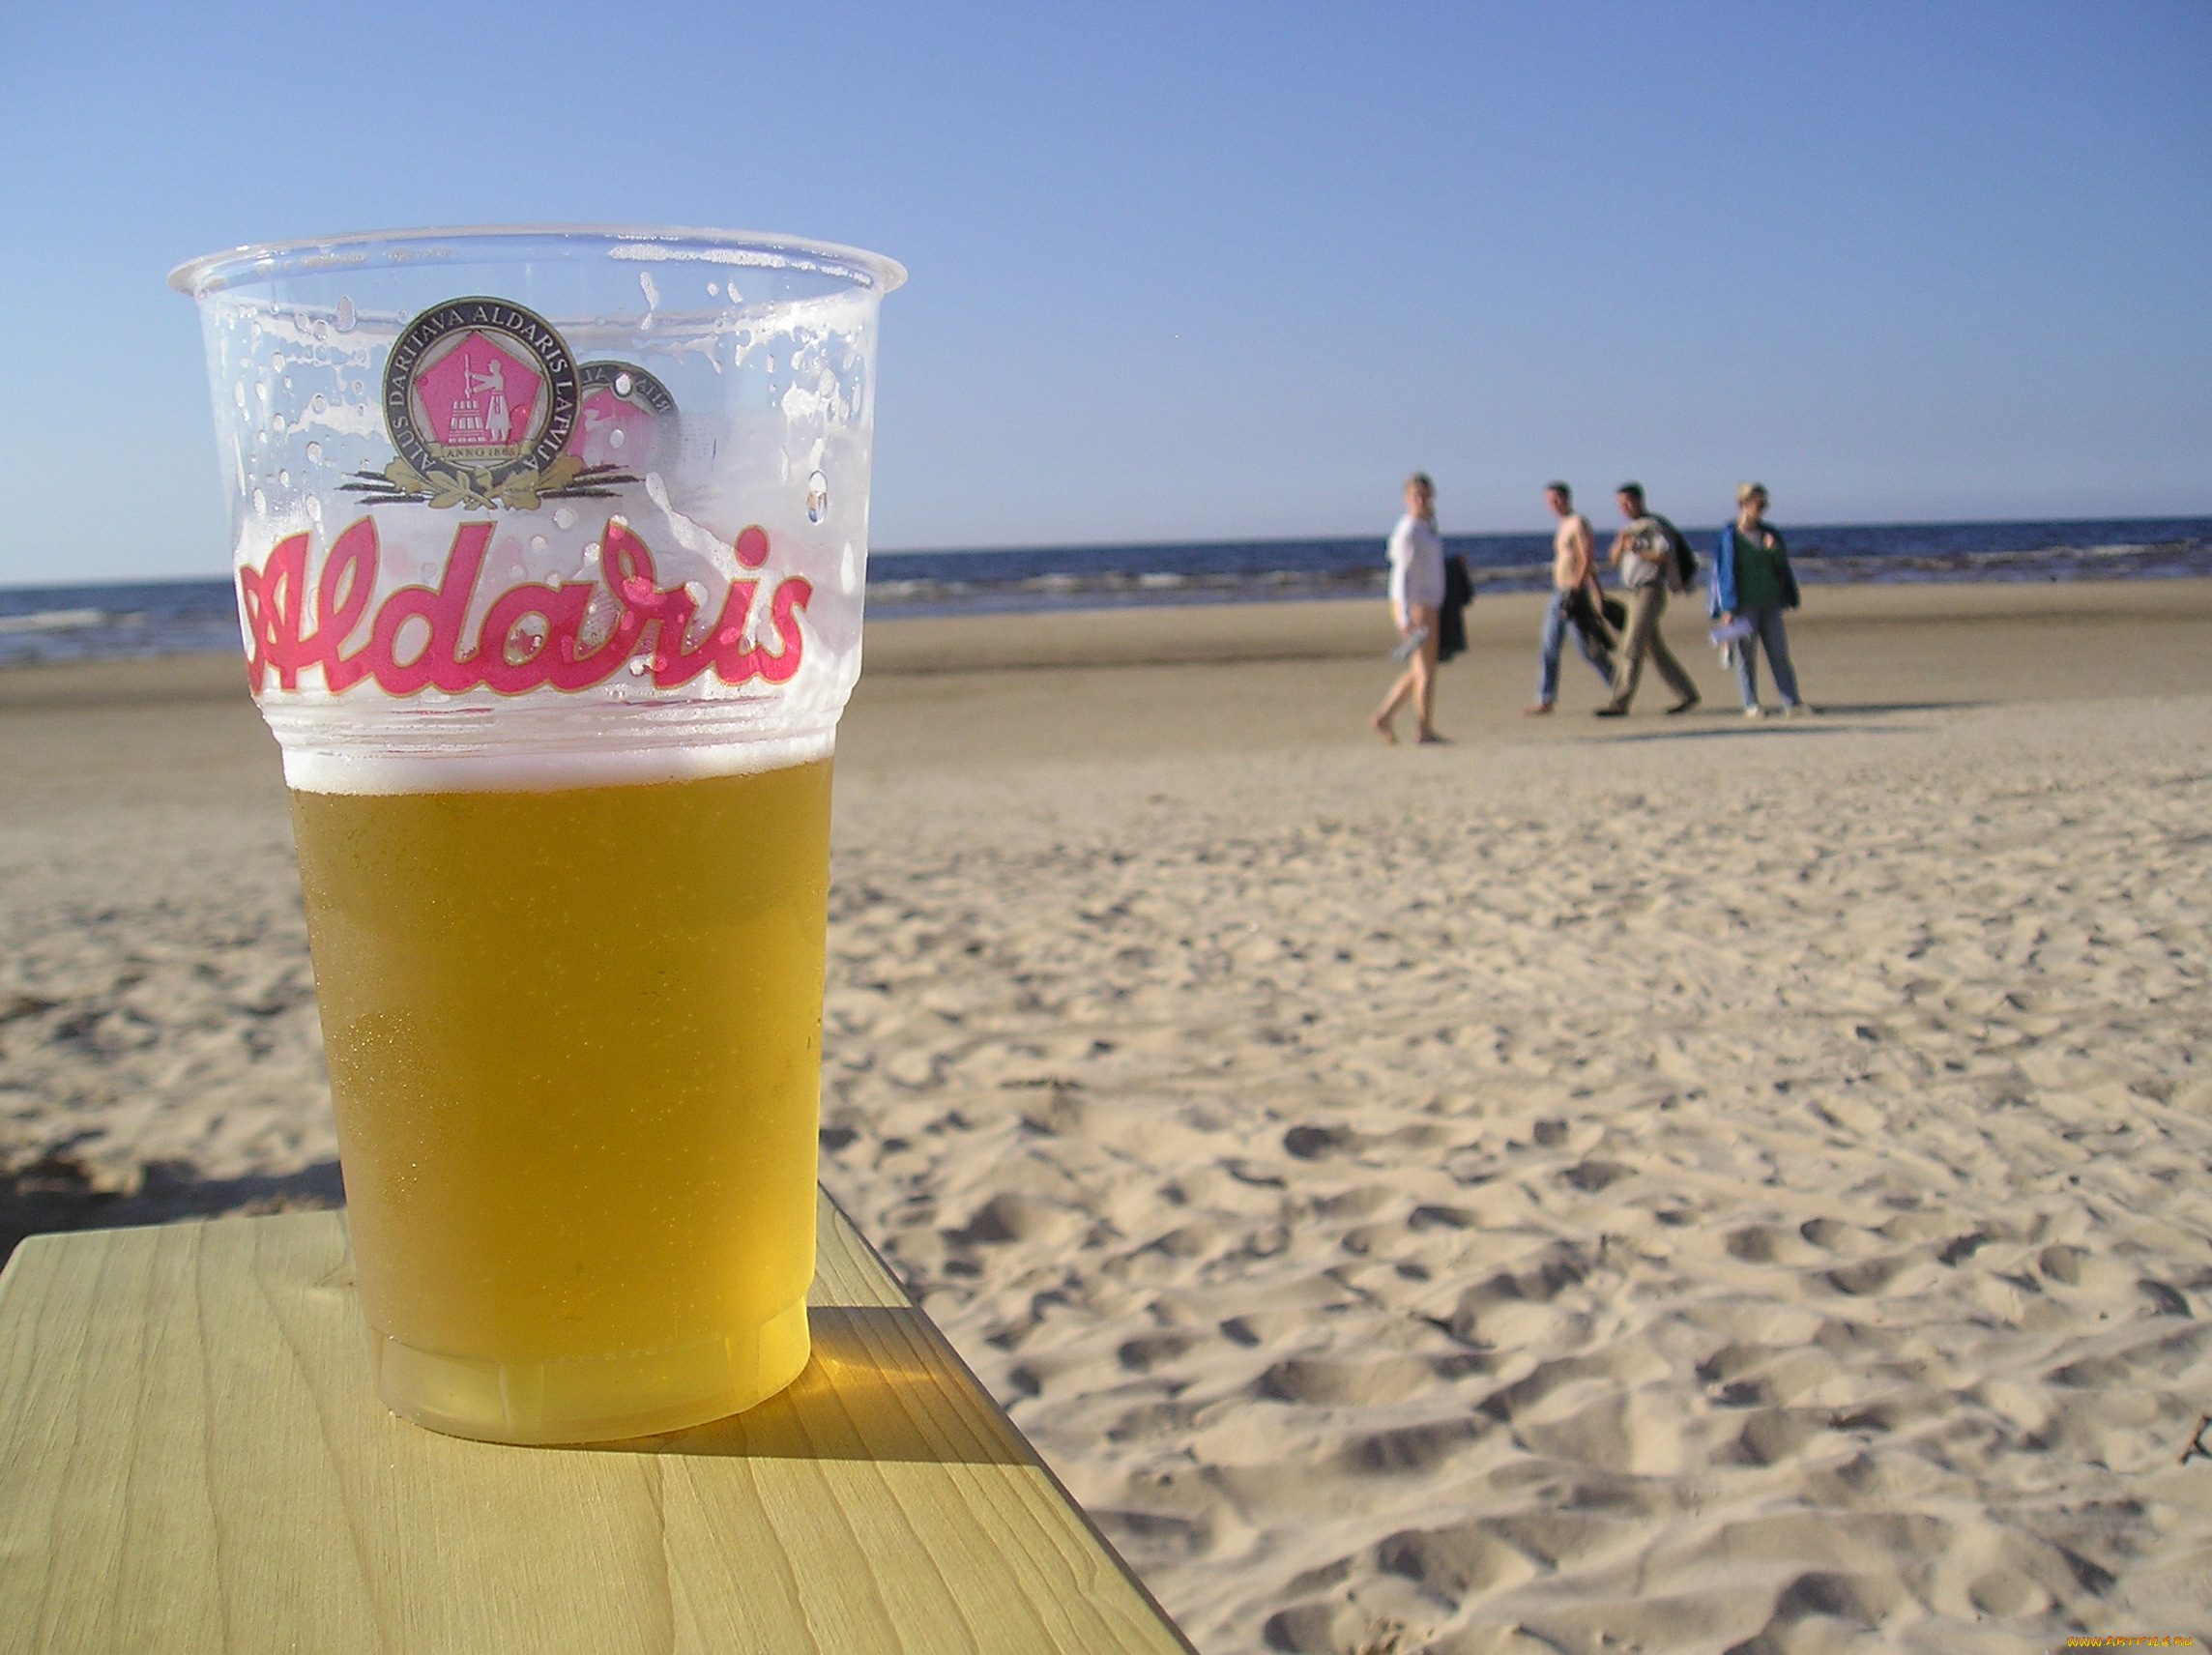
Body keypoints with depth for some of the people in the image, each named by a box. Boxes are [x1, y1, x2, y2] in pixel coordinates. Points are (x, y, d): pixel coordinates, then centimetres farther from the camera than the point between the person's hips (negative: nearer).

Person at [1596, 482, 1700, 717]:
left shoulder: (1654, 525, -7)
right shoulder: (1630, 529, 20)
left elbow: (1666, 556, -16)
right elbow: (1615, 561, 16)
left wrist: (1637, 550, -17)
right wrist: (1621, 544, -3)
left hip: (1651, 590, -9)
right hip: (1635, 592, 9)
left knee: (1632, 647, -13)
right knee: (1654, 648, 11)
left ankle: (1619, 702, -16)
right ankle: (1686, 694, 17)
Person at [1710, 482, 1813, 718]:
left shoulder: (1768, 533, 13)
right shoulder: (1730, 536, -2)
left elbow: (1782, 566, 13)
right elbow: (1725, 571, -4)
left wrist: (1774, 549, -9)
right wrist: (1728, 608, -10)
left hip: (1770, 603, 4)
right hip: (1744, 604, -4)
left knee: (1779, 653, 0)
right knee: (1746, 655, -2)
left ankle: (1792, 702, -1)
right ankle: (1751, 705, 3)